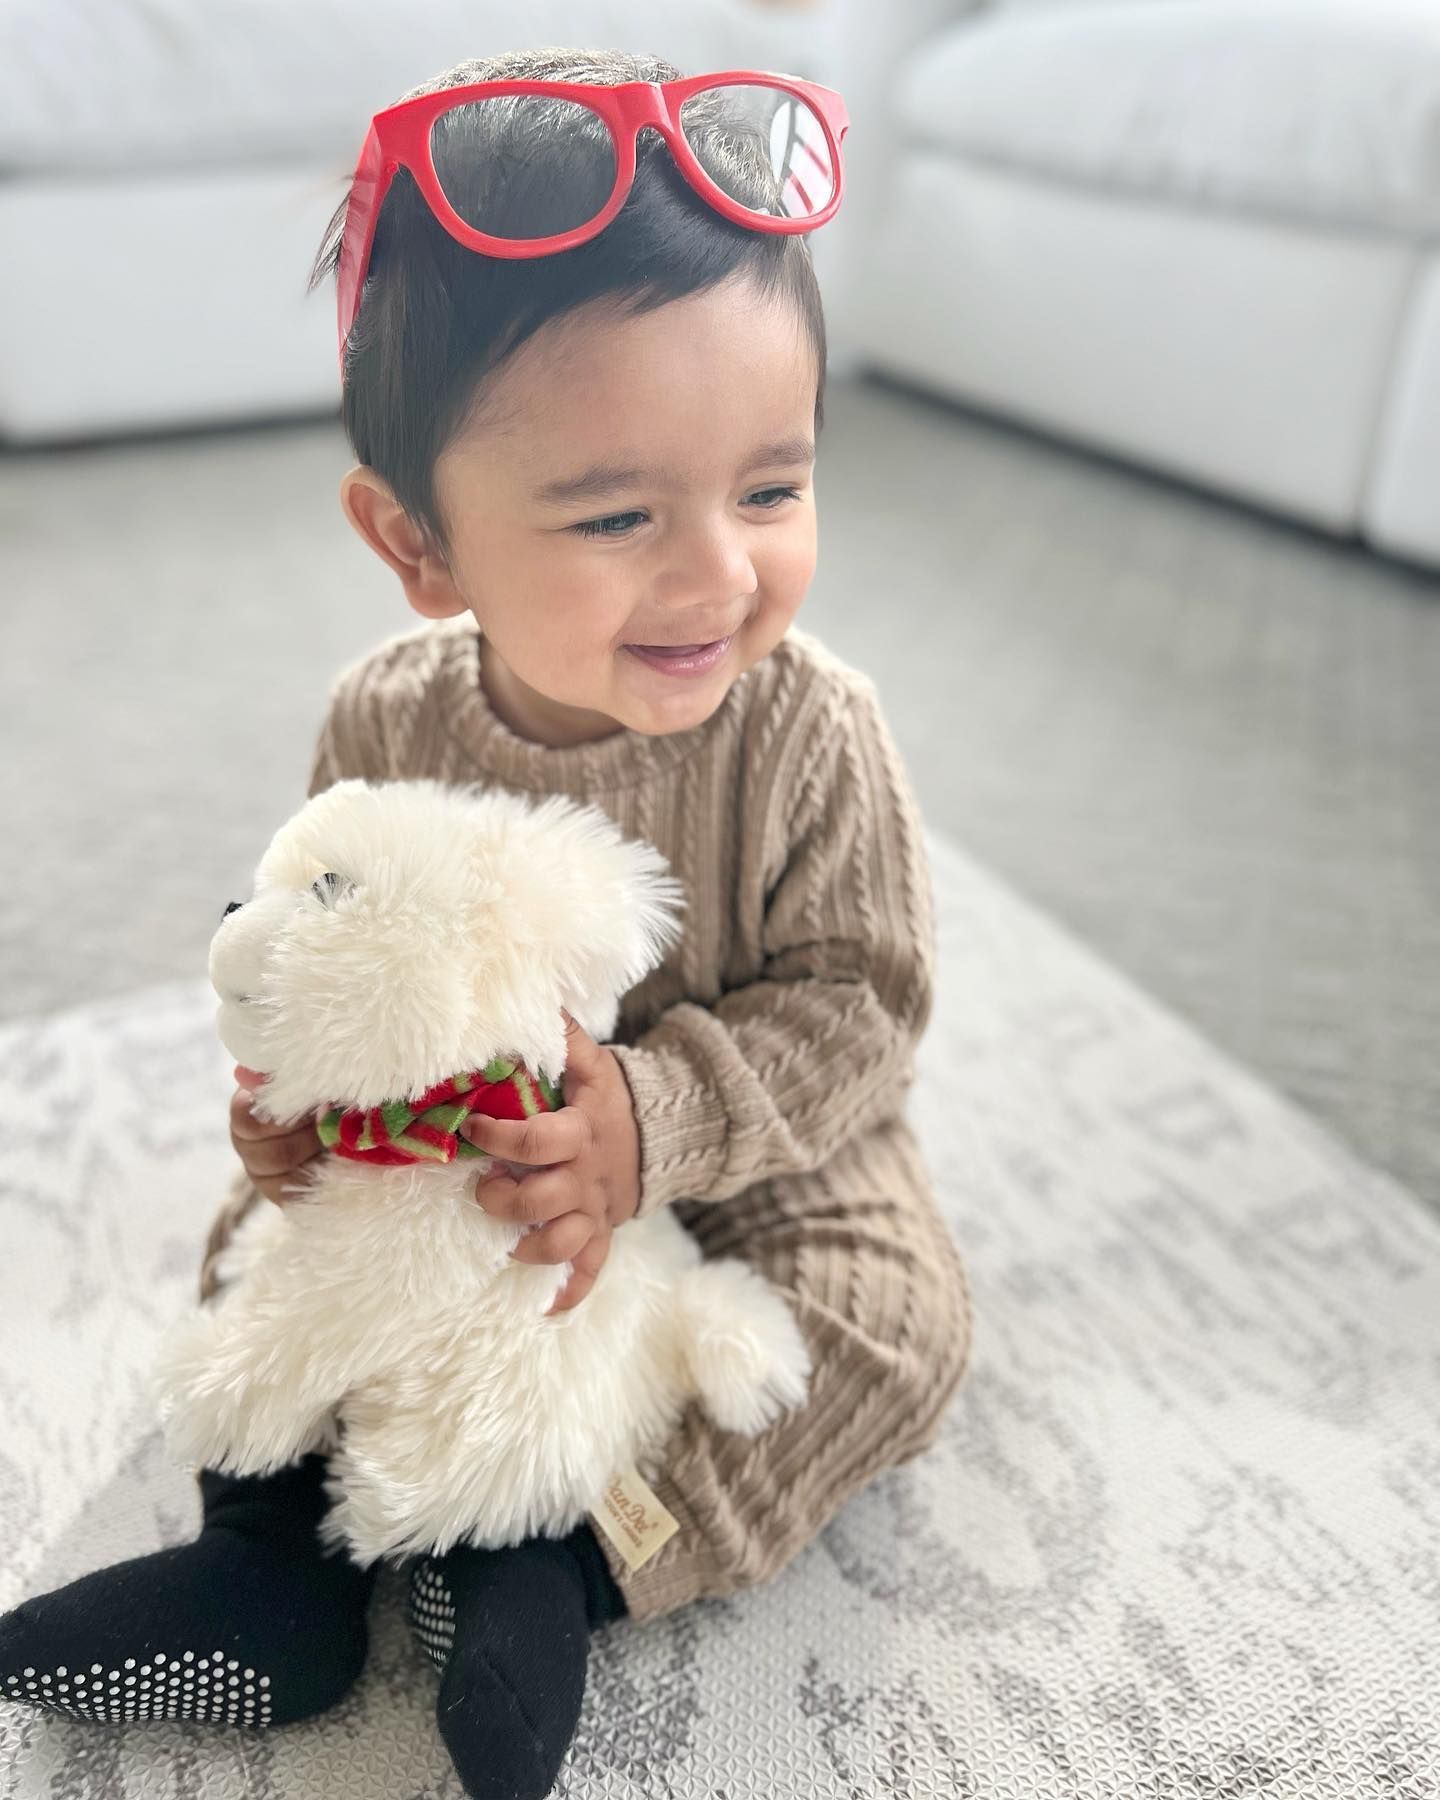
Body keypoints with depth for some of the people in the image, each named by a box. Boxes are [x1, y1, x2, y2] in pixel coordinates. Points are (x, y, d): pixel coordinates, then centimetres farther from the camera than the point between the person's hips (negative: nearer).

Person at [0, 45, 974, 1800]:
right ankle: (284, 1541, 8)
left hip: (747, 1153, -2)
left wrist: (656, 1122, -35)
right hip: (446, 1144, 3)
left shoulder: (810, 733, -27)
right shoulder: (385, 721, -18)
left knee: (894, 1318, -21)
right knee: (259, 1233, 3)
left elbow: (855, 1007, -22)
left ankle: (559, 1554, -12)